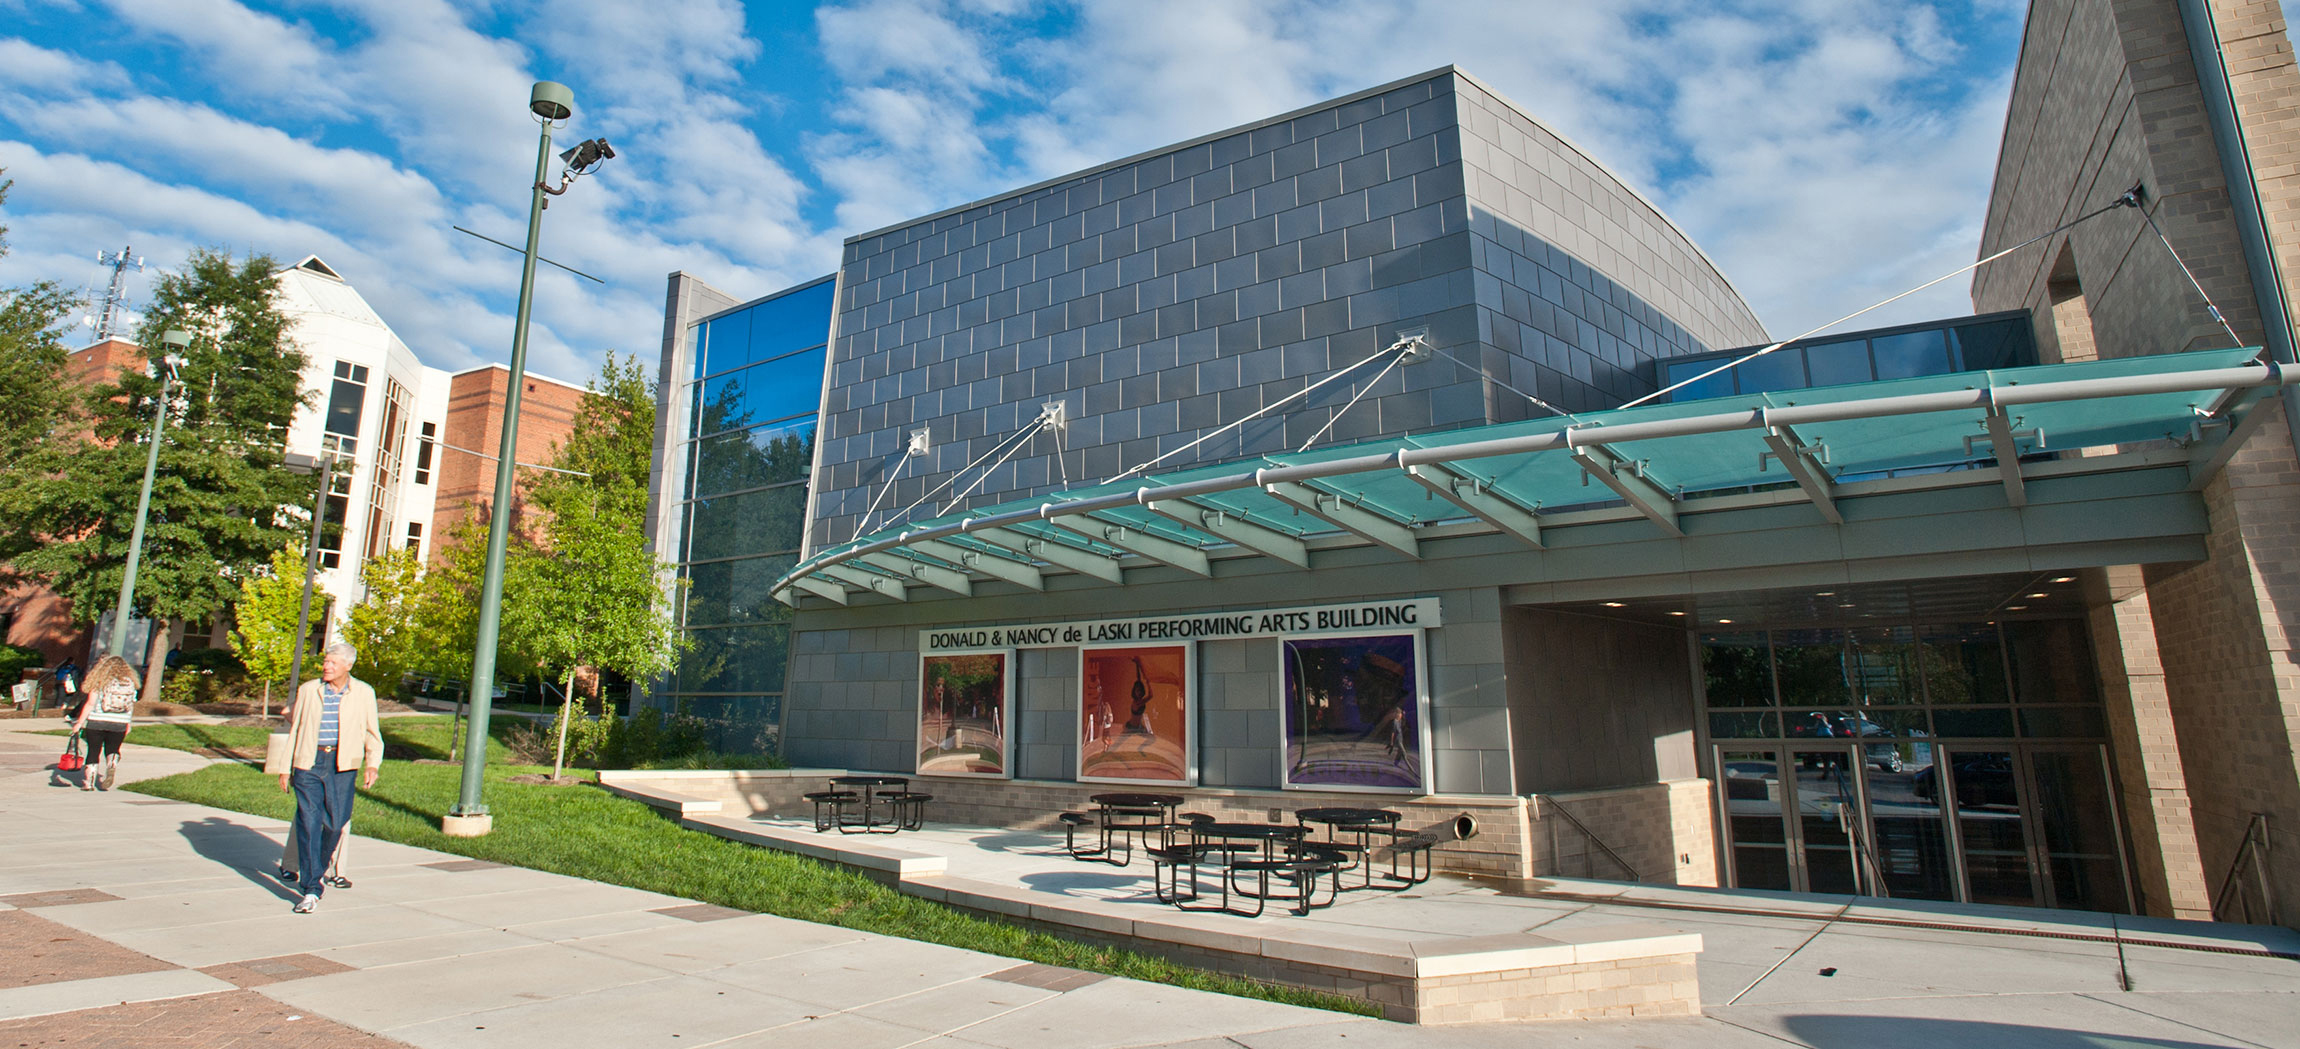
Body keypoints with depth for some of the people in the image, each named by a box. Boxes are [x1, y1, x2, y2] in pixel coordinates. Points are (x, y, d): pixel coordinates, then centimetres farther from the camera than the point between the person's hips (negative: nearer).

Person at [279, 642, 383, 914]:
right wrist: (286, 767, 12)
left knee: (335, 822, 3)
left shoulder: (364, 693, 6)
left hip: (342, 765, 0)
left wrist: (372, 764, -2)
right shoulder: (308, 690, 9)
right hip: (308, 762, 0)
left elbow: (372, 733, 10)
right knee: (308, 822, -5)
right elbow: (294, 728, 15)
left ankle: (317, 869, 32)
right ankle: (311, 888, -1)